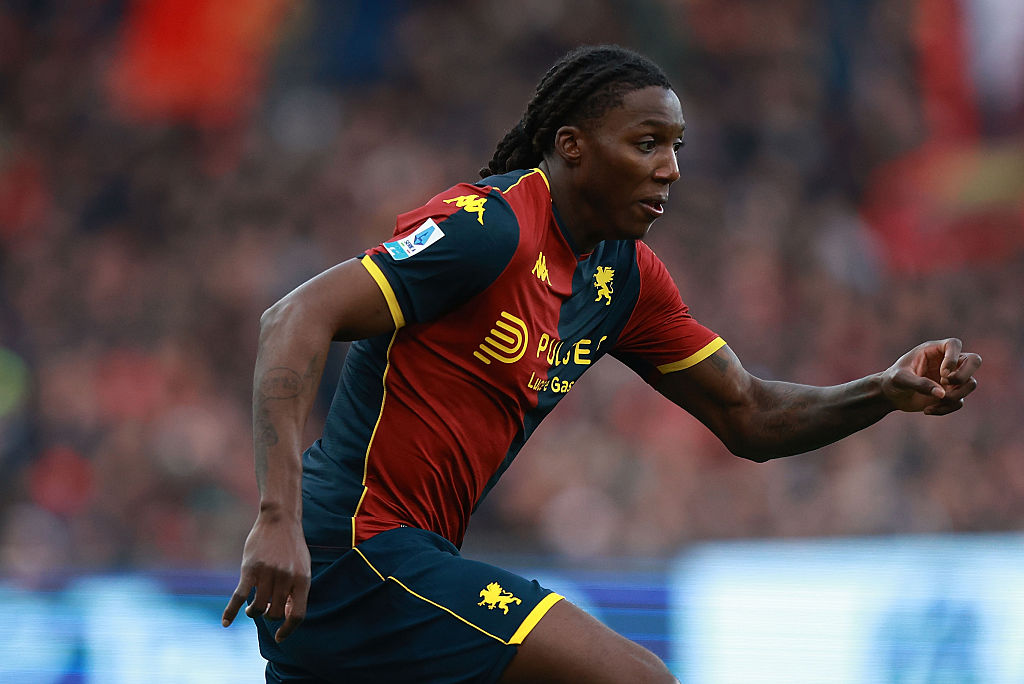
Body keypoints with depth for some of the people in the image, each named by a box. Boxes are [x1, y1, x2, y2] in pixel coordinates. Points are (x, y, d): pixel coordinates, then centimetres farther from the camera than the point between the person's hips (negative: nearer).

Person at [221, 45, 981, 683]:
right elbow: (298, 321, -23)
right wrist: (280, 518, -35)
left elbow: (748, 417, 17)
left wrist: (886, 391, -1)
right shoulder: (492, 227, -16)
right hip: (356, 555, -10)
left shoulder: (625, 274, 12)